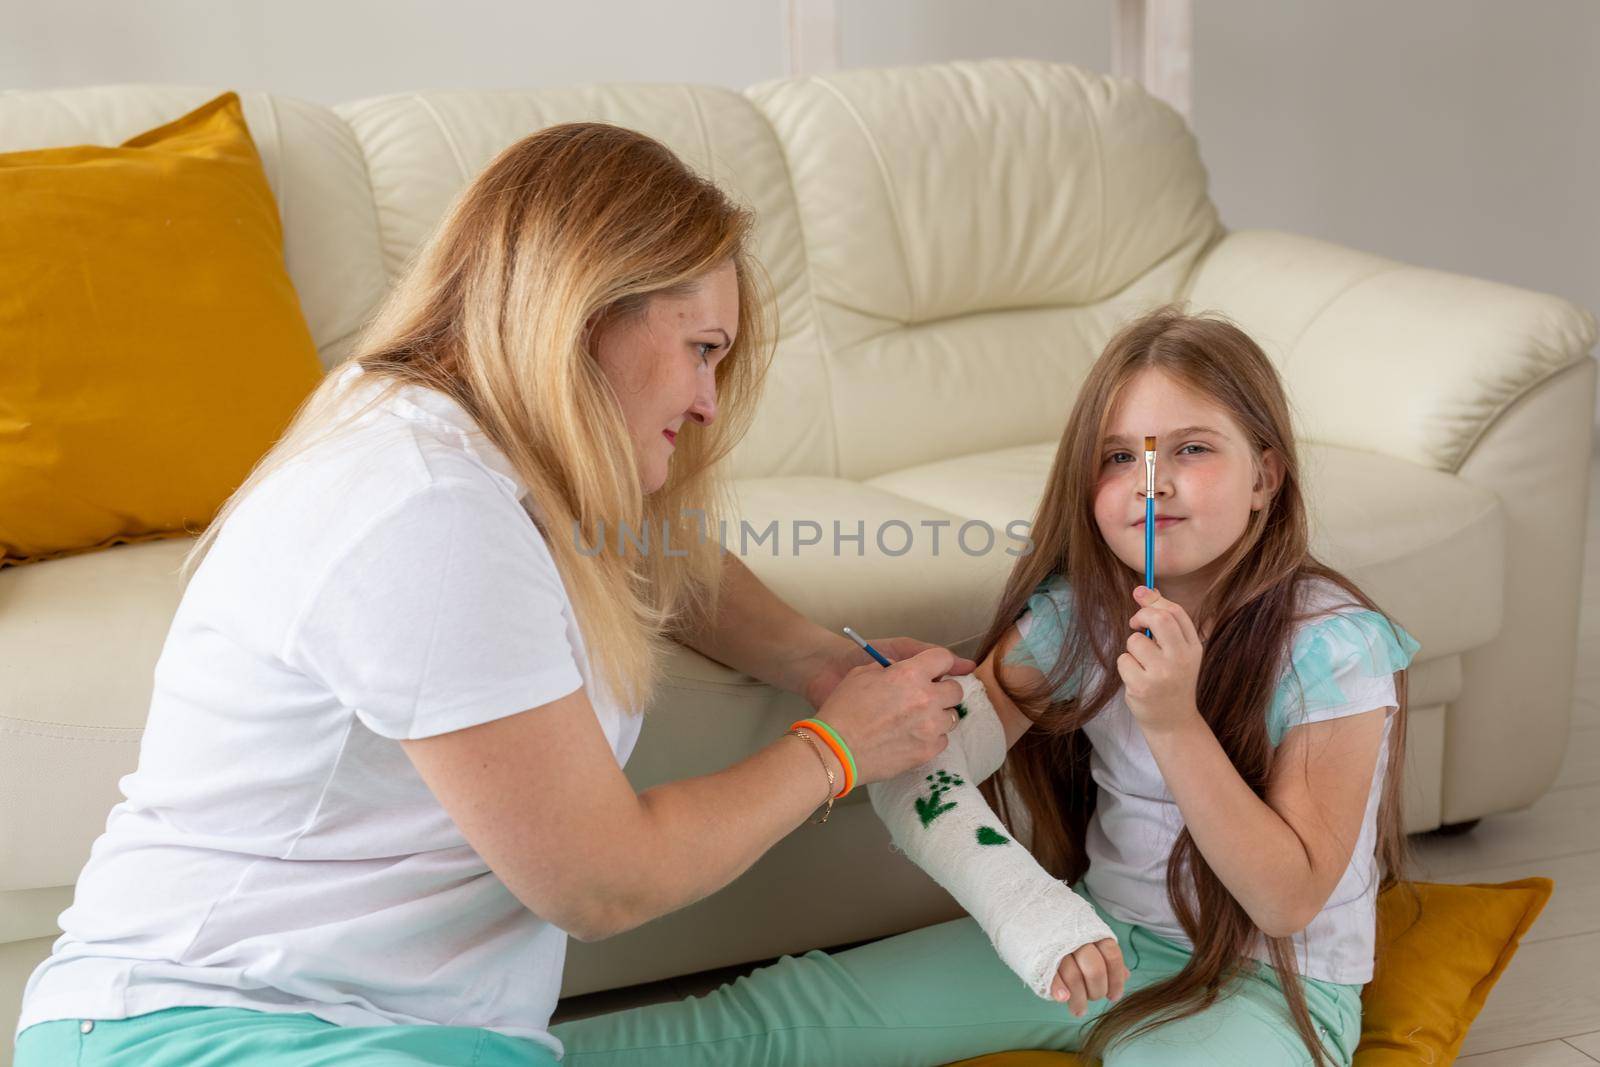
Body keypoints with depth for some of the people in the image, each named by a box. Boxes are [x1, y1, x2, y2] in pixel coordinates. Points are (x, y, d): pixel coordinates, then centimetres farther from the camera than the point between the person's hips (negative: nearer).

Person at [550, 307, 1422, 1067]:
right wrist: (1029, 907, -32)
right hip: (1100, 941, 4)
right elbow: (915, 768, -14)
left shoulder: (1333, 648, -17)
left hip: (1271, 983, -4)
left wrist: (1176, 722, -30)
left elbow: (1289, 901, -18)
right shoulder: (1077, 609, -5)